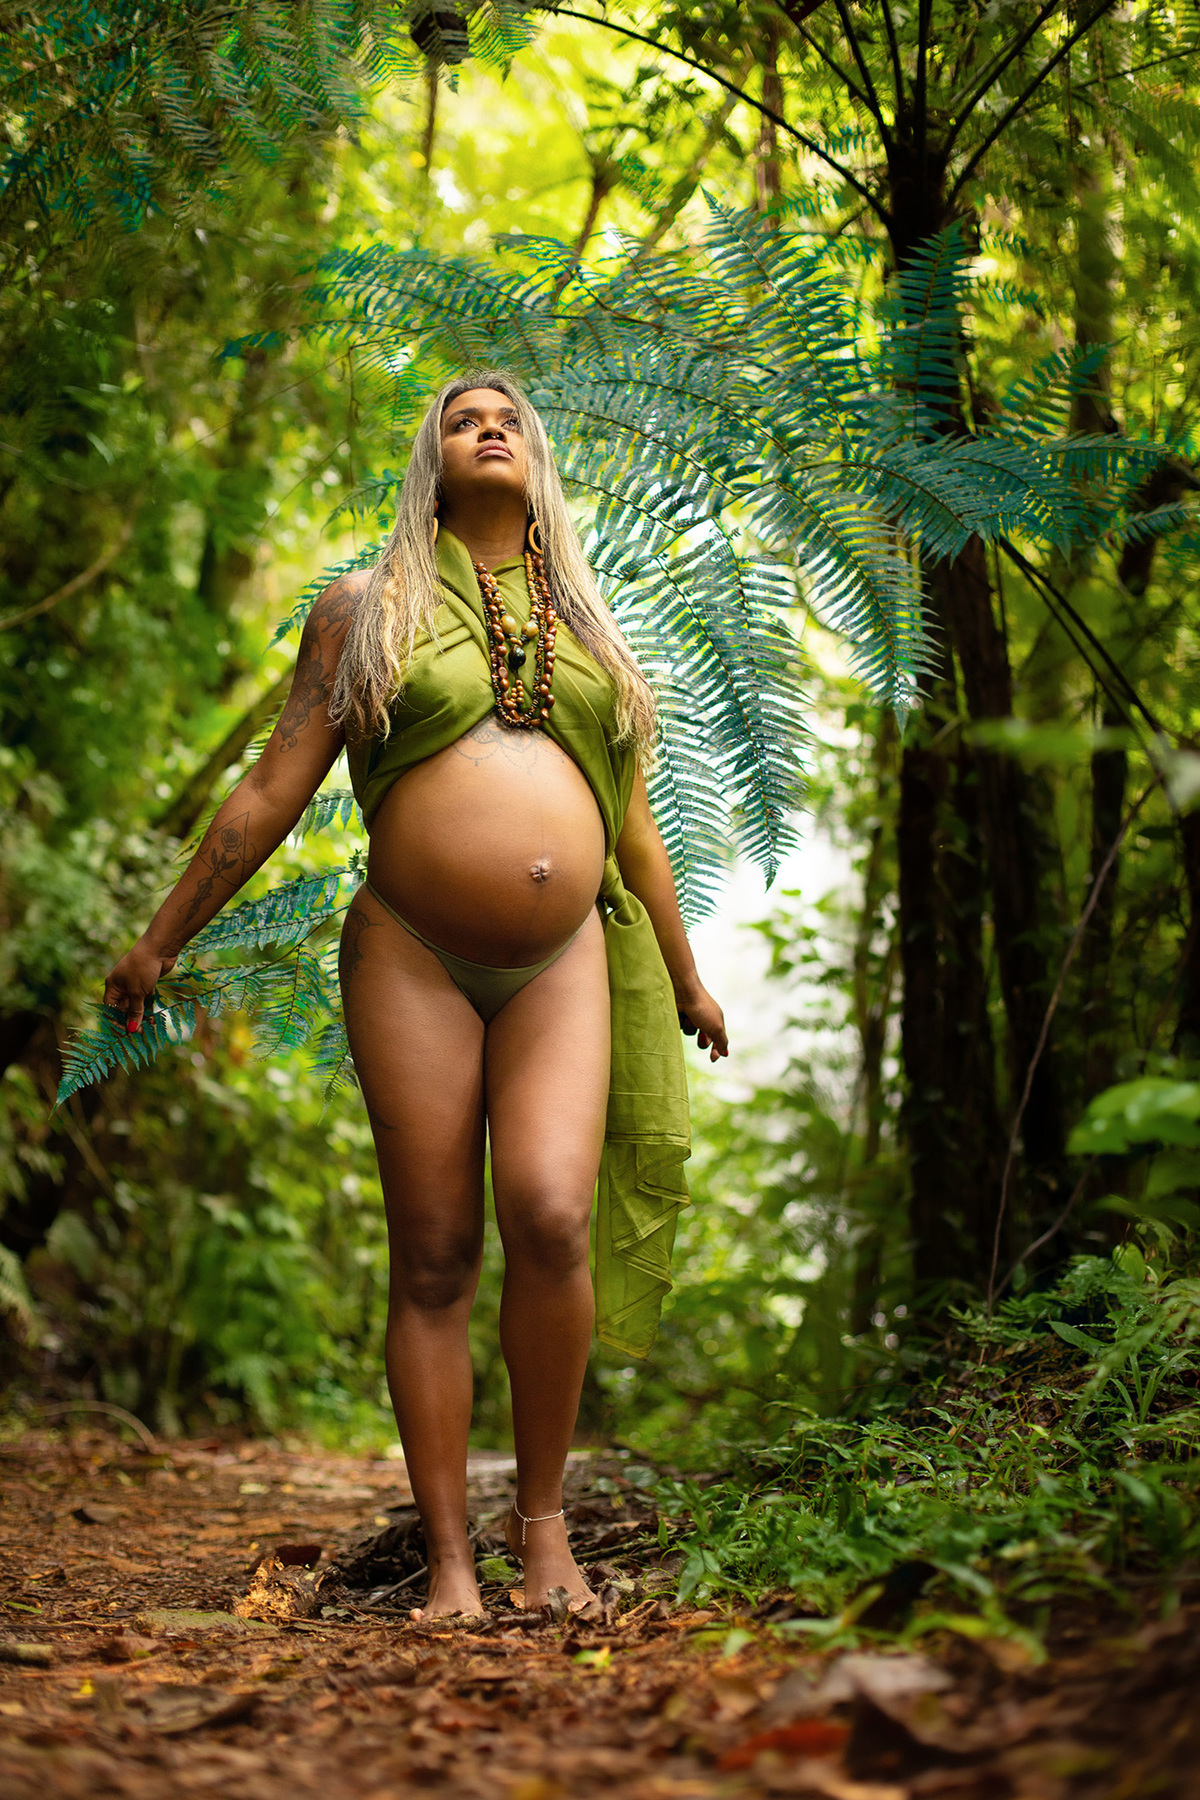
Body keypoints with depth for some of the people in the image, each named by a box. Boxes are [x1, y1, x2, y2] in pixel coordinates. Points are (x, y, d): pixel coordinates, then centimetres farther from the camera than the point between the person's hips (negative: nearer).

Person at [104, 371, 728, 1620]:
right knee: (434, 1257, -3)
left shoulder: (587, 629, 19)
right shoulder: (365, 612, 10)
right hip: (416, 957, -2)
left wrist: (687, 977, 29)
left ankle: (542, 1518, -1)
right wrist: (160, 942, 7)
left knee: (550, 1216, -18)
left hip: (563, 958, 2)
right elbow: (271, 792, 8)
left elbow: (633, 824, 25)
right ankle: (451, 1563, 4)